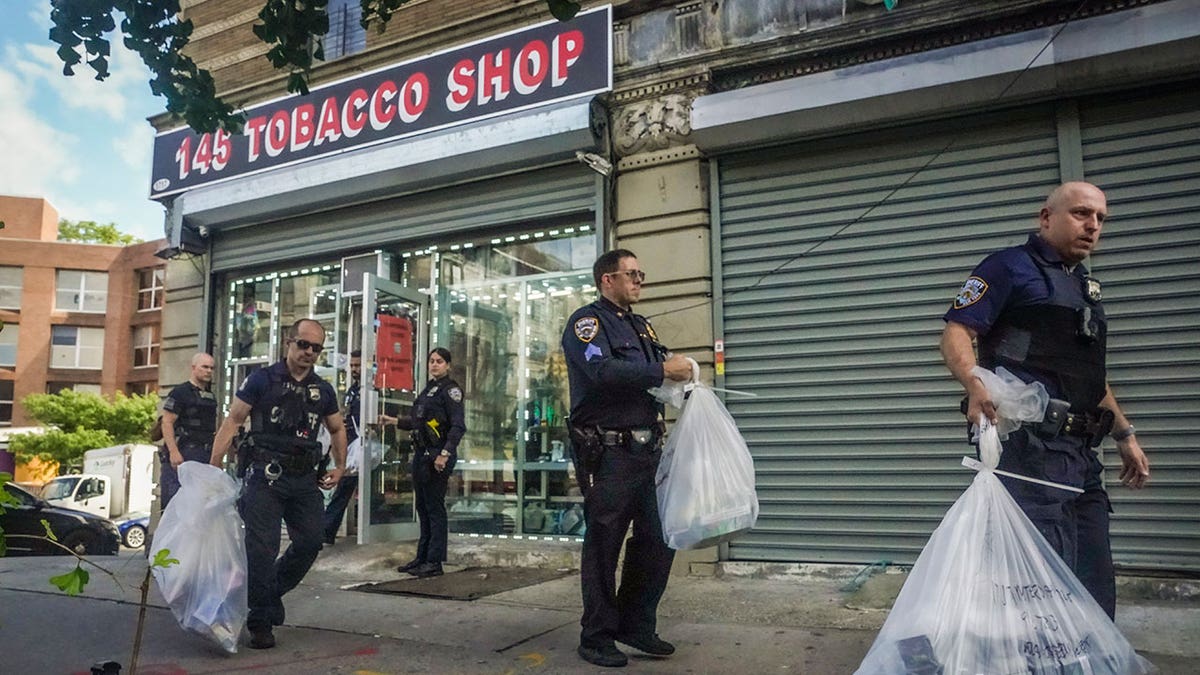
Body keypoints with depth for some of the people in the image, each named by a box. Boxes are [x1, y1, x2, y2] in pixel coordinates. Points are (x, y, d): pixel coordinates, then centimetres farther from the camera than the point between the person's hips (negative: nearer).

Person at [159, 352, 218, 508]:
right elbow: (167, 422, -11)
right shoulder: (180, 392, -4)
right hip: (182, 455, -7)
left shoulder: (210, 396, 18)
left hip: (205, 457, 7)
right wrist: (173, 452, -20)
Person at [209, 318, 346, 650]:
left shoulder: (323, 390, 11)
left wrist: (340, 467, 13)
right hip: (266, 476, -4)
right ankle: (261, 622, 10)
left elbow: (337, 429, 24)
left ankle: (268, 593, 29)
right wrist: (213, 468, -10)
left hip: (305, 479, 5)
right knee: (262, 549, -3)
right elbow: (232, 422, -3)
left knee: (310, 542, 5)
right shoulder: (262, 380, -2)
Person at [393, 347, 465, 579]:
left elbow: (458, 426, -16)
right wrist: (396, 421, 21)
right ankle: (422, 557, 22)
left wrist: (445, 455, -22)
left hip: (438, 457, -9)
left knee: (435, 509, -4)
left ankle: (435, 562, 2)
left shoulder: (450, 389, -8)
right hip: (421, 455, 9)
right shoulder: (428, 388, 18)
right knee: (423, 508, 13)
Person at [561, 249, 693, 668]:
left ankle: (637, 626, 27)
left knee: (658, 539, 11)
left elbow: (655, 370, 19)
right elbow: (602, 370, -23)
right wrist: (663, 371, -17)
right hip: (607, 454, -8)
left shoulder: (641, 327, 21)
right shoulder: (587, 321, -6)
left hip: (646, 451, 8)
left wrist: (681, 373, -4)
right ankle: (597, 638, 16)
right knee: (603, 545, 2)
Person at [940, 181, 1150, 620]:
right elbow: (956, 332, -13)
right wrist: (975, 384, -31)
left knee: (1095, 584, 14)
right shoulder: (1011, 267, -1)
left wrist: (1125, 434, 28)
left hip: (1081, 452, 9)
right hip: (1031, 445, -9)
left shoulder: (1087, 287, 25)